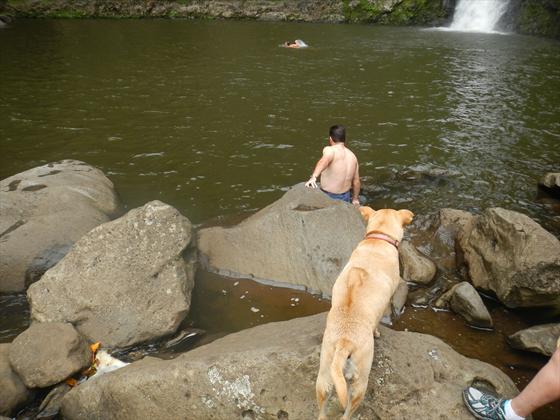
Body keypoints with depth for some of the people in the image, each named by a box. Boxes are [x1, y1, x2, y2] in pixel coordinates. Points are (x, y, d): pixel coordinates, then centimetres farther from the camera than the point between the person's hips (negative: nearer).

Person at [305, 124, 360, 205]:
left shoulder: (330, 150, -13)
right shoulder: (352, 156, 6)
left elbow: (325, 160, -38)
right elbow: (356, 181, 11)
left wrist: (314, 177, -52)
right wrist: (355, 199, 24)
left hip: (328, 197, -6)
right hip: (345, 197, 6)